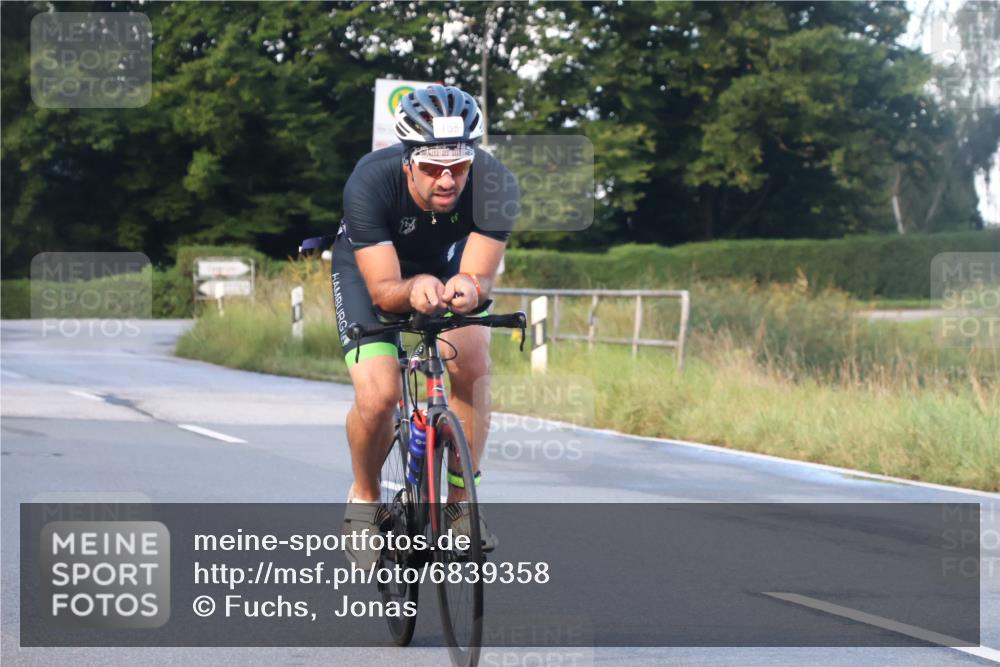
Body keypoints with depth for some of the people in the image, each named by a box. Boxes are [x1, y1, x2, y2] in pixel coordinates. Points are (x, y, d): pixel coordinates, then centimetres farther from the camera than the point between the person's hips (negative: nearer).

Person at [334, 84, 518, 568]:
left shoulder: (495, 185, -33)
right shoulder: (370, 183, -37)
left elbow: (481, 275, -32)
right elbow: (382, 289, -35)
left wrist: (468, 287, -56)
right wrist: (412, 291, -58)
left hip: (447, 264, 2)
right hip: (370, 264, -2)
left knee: (472, 363, -24)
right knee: (378, 396, -20)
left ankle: (460, 501, -6)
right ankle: (365, 500, 9)